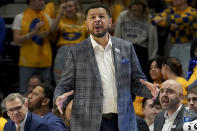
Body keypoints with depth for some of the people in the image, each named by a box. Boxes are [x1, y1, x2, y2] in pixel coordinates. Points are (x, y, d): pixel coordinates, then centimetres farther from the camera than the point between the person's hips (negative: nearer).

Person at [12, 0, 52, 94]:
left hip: (45, 62, 4)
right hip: (27, 63, -4)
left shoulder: (47, 18, 12)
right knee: (25, 94, -2)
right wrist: (33, 33, -19)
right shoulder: (20, 18, 0)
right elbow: (16, 40, -8)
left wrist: (47, 35, -8)